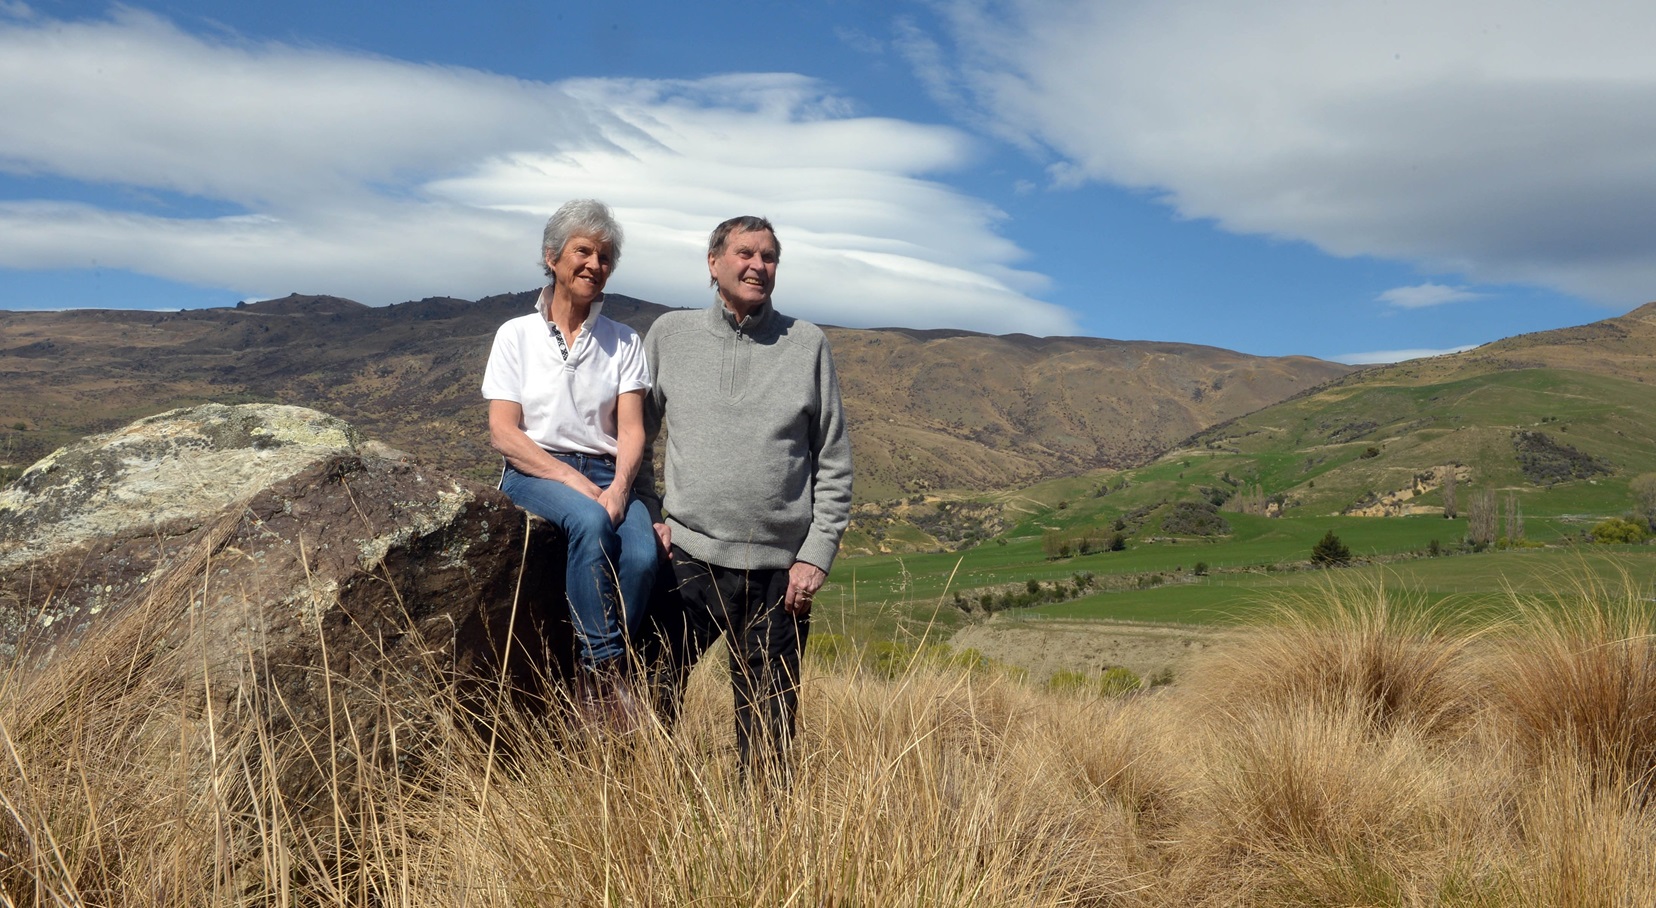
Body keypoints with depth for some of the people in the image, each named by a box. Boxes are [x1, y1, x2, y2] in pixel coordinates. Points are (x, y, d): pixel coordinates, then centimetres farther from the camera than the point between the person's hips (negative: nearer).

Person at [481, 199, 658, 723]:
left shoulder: (623, 342, 12)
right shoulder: (517, 335, 6)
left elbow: (632, 430, 2)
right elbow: (504, 433, -3)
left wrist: (618, 487, -19)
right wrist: (574, 482, -16)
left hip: (606, 476, 2)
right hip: (534, 473, -2)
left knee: (643, 553, -30)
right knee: (592, 523, -36)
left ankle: (594, 679, -17)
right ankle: (605, 671, -27)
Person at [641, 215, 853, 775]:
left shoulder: (807, 344, 5)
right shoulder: (670, 334, 7)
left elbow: (834, 462, 5)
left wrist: (817, 555, -2)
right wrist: (649, 516, 1)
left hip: (780, 571, 0)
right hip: (688, 560, 0)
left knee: (768, 738, 9)